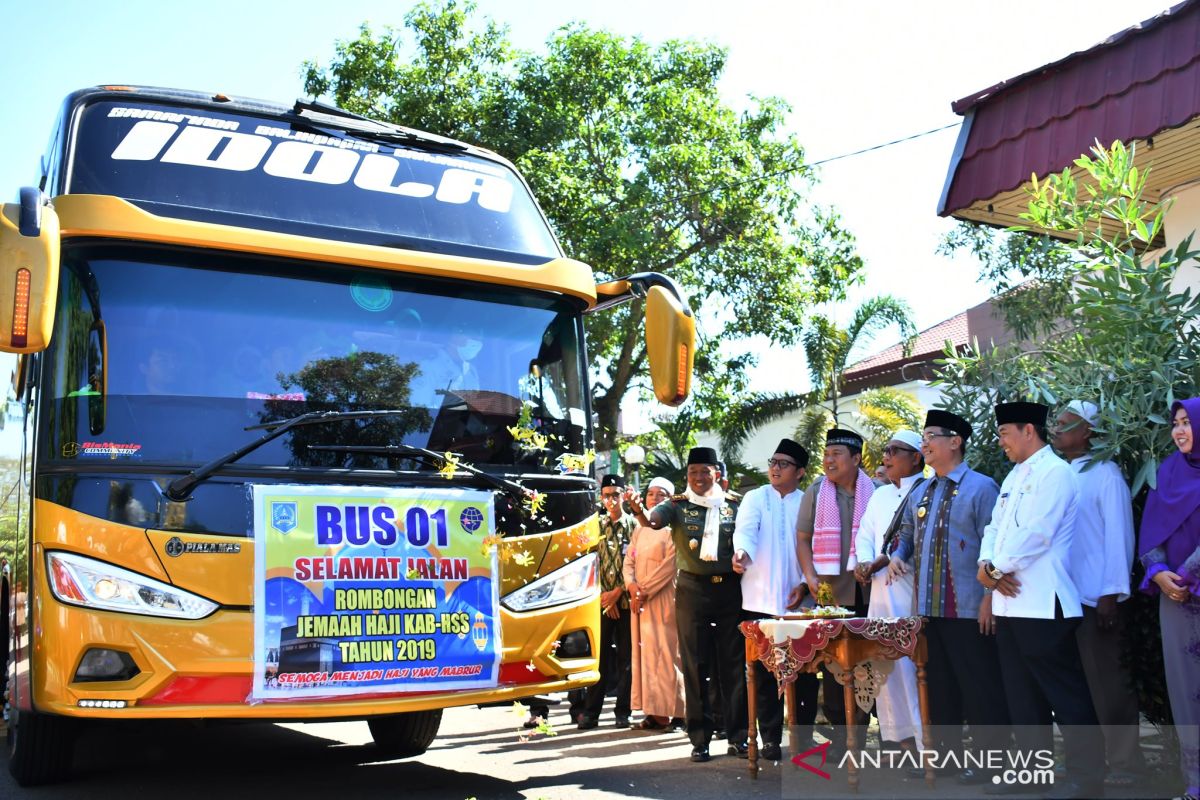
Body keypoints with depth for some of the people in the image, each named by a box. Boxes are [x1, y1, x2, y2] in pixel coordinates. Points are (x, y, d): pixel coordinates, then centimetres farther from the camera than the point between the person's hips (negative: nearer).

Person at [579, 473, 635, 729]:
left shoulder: (634, 525, 4)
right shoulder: (597, 525, 9)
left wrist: (618, 591, -8)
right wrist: (605, 596, -4)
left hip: (626, 599, -1)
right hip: (602, 600, 1)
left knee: (625, 657, 4)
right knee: (599, 656, 2)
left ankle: (622, 711, 11)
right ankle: (591, 712, 6)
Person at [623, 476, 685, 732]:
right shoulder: (640, 530, 18)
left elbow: (670, 564, -11)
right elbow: (629, 560, 13)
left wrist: (645, 590, -13)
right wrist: (632, 585, -6)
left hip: (663, 598, -6)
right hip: (640, 600, 6)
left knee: (665, 652, -7)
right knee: (645, 653, 4)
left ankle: (669, 713, -3)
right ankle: (653, 712, 7)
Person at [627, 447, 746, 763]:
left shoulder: (732, 506, 9)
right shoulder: (678, 506, 2)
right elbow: (652, 522, -16)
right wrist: (638, 509, -37)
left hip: (730, 588, 2)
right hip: (692, 590, -2)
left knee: (734, 665, 5)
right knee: (695, 666, 2)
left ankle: (737, 737, 14)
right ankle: (700, 739, 10)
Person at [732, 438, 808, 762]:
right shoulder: (756, 498, 6)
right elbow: (745, 529, -12)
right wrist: (742, 552, -33)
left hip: (798, 599, 1)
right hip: (761, 599, -1)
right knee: (765, 672, 2)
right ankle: (770, 738, 12)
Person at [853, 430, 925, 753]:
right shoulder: (880, 495, 21)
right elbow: (865, 535, 19)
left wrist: (886, 559, -15)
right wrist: (863, 562, -1)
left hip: (913, 590, -7)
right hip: (881, 590, 7)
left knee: (914, 664, -9)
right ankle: (902, 738, 17)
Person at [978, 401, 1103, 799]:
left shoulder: (1054, 472, -10)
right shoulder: (1014, 476, 19)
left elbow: (1035, 533, -19)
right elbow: (996, 526, 17)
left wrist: (995, 568, -10)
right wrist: (987, 563, -3)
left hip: (1041, 604, -9)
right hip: (1010, 602, 9)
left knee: (1065, 695, -3)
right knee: (1022, 696, 14)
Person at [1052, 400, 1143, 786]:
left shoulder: (1104, 474, -8)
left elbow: (1119, 535, -11)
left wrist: (1112, 593, -15)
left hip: (1095, 597, -7)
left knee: (1107, 682, 0)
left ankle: (1123, 765, 11)